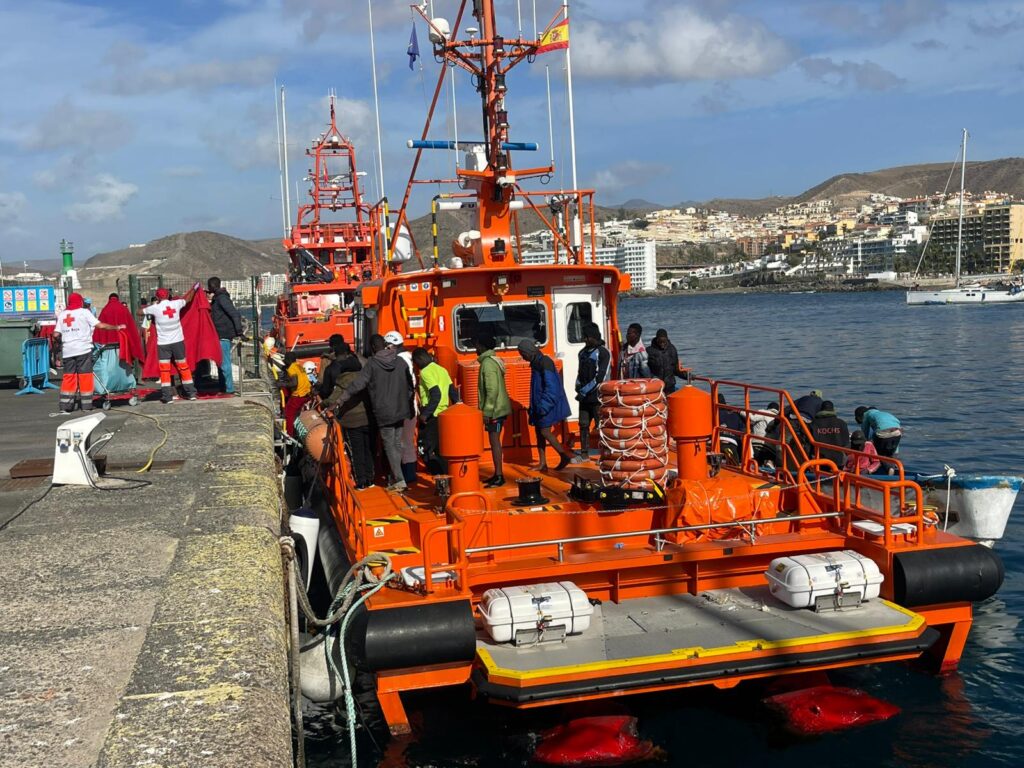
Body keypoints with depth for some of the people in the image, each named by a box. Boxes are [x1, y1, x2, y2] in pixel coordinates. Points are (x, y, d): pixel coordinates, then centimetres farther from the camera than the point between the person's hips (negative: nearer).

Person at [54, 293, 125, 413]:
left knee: (68, 377, 8)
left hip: (67, 351, 4)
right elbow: (100, 325, -5)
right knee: (85, 376, 2)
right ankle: (86, 405, 3)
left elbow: (56, 334, 6)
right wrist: (116, 327, 6)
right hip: (83, 349, -4)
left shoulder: (62, 314, 12)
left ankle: (65, 406, 6)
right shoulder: (84, 312, 1)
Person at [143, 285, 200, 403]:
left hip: (163, 343, -2)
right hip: (178, 341, 2)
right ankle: (191, 393, 14)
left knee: (164, 370, 3)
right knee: (184, 367, 11)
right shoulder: (176, 304, -3)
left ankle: (167, 396, -2)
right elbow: (188, 299, 17)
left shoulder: (155, 308, -9)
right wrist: (194, 288, 34)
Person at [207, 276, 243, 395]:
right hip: (220, 335, 10)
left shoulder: (222, 298, -14)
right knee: (221, 362, 15)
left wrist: (239, 331, -24)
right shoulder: (217, 298, 16)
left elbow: (235, 314, -21)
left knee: (224, 363, -8)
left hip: (223, 335, -10)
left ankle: (229, 389, -6)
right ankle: (223, 388, 23)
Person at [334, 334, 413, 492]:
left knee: (389, 446, 0)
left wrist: (340, 400, -12)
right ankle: (395, 477, 20)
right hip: (400, 411, 5)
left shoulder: (372, 363, -10)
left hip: (384, 413, -5)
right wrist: (410, 407, 22)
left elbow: (357, 384, -15)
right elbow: (410, 386, 12)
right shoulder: (400, 362, 5)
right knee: (397, 444, 13)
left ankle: (399, 480, -6)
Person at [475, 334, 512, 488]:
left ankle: (499, 477, -7)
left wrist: (486, 412, -21)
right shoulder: (493, 360, 14)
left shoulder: (488, 363, -17)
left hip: (494, 410, -10)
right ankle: (497, 474, 20)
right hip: (499, 409, 10)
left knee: (494, 442, -8)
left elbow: (492, 390, -23)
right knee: (494, 442, 14)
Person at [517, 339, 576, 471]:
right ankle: (542, 463, 12)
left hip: (548, 404, -10)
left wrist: (543, 406, -24)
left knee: (545, 431, -10)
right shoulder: (536, 363, 13)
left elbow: (551, 387, -22)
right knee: (538, 431, 8)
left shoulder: (545, 362, -16)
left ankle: (565, 456, 0)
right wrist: (534, 406, 17)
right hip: (539, 404, 10)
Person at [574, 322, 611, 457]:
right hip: (584, 397, 7)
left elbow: (600, 377, -15)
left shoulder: (603, 352, -8)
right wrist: (579, 388, 0)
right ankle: (584, 453, 14)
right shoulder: (583, 352, 15)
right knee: (583, 425, 7)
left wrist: (584, 391, -14)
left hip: (597, 396, -7)